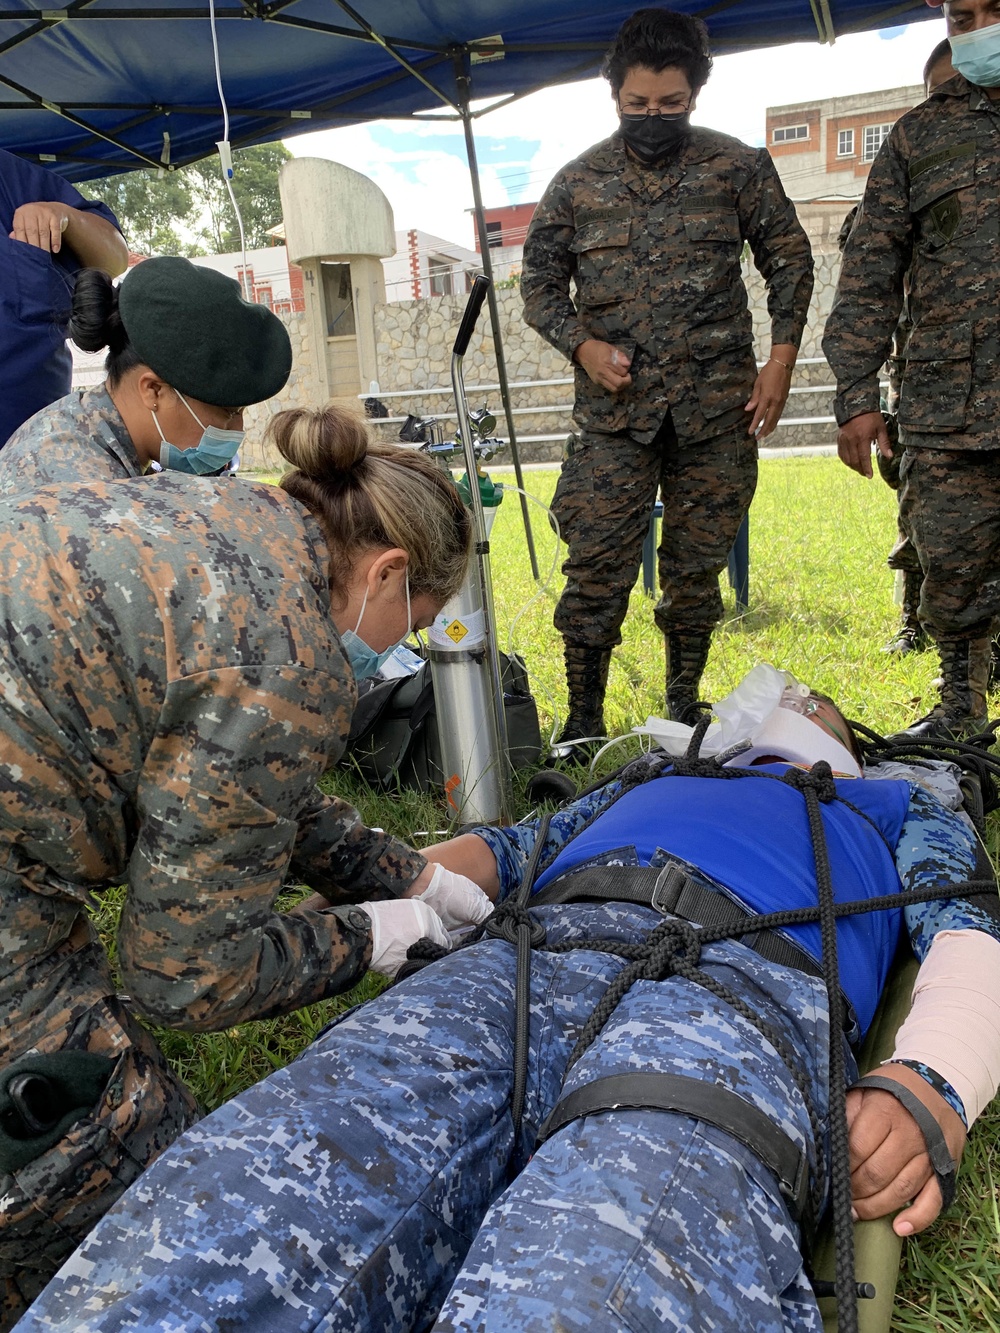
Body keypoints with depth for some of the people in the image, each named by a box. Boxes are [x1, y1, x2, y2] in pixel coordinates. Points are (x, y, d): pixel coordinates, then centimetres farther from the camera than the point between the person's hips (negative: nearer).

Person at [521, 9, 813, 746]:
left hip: (717, 406, 1)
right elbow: (540, 282, 12)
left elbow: (789, 257, 12)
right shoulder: (578, 182, 8)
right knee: (597, 567, -7)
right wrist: (581, 344, -6)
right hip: (615, 407, 0)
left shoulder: (739, 167, 8)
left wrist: (782, 354, 0)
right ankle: (584, 723, 5)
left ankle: (684, 709, 22)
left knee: (696, 567, 6)